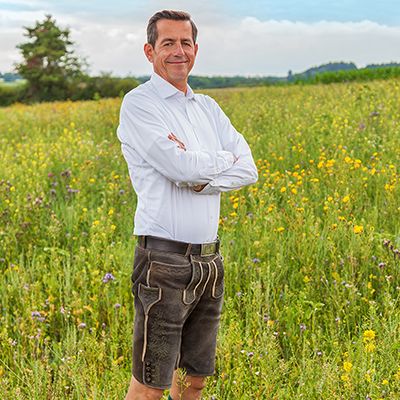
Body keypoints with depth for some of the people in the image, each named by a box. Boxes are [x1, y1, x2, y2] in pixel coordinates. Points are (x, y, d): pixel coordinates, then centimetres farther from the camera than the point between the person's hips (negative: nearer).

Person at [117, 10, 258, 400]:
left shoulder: (207, 107, 15)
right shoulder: (138, 104, -6)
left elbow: (248, 169, 4)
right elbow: (182, 166, -19)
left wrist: (202, 179, -13)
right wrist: (224, 159, 0)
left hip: (209, 260, 7)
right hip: (165, 260, -7)